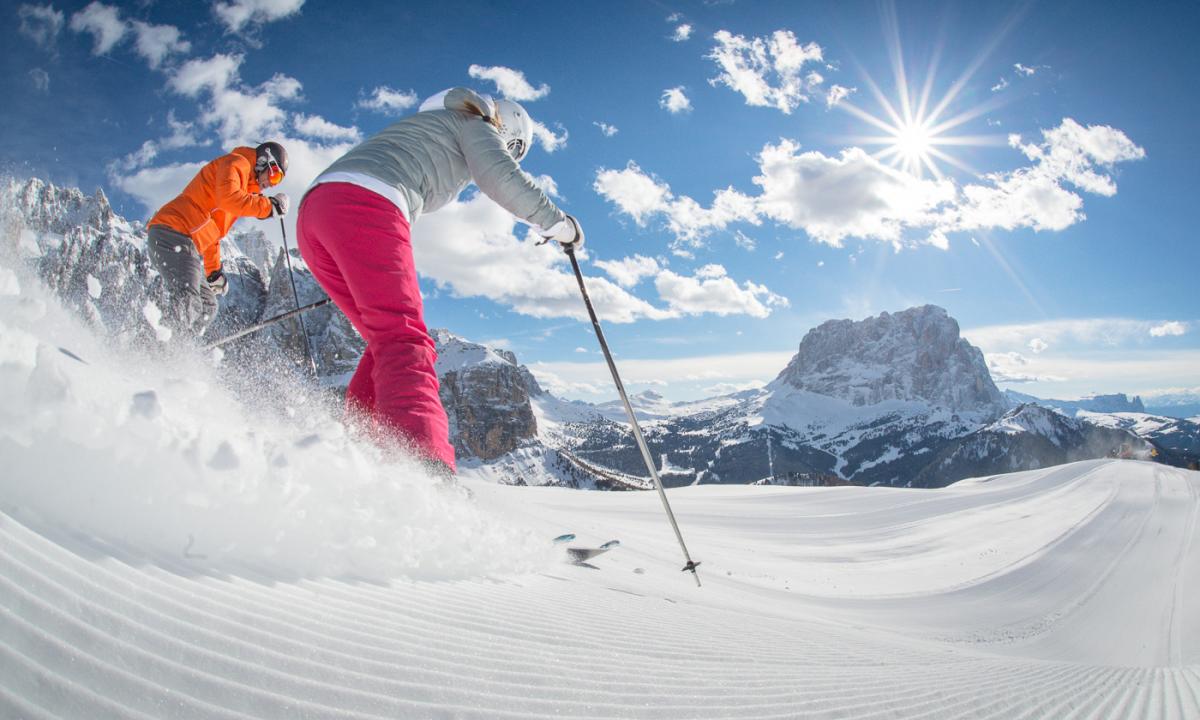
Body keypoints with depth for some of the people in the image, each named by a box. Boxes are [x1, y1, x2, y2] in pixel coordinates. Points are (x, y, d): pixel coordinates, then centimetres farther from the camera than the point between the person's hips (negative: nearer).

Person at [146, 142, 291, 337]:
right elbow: (227, 198, -20)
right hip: (174, 234, -10)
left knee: (207, 308, 6)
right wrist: (268, 206, -10)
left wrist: (213, 272, 31)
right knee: (186, 303, -25)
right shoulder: (237, 163, 3)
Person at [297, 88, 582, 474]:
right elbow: (503, 179, -5)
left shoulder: (424, 125, 41)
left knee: (387, 343, 14)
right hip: (364, 207, -9)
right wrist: (559, 224, 7)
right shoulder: (475, 125, 17)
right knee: (404, 342, -23)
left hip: (314, 209, 9)